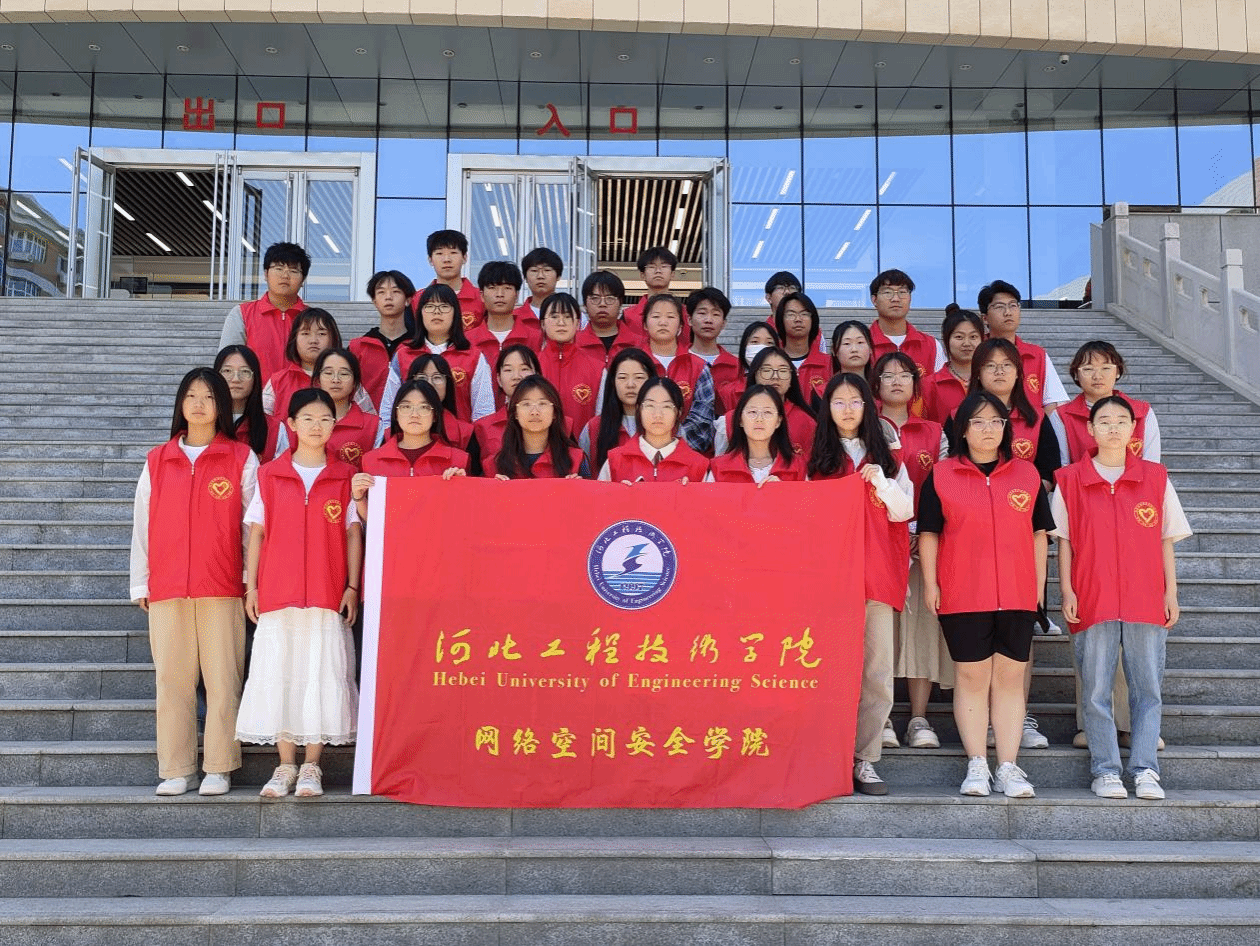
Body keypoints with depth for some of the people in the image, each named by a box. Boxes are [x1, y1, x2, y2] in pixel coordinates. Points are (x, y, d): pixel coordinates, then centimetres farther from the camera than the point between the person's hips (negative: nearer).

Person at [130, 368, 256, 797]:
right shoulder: (157, 461, 13)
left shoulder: (242, 459, 6)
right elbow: (142, 525, 13)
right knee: (171, 678, 2)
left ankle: (219, 768, 6)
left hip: (222, 588, -2)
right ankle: (175, 770, 9)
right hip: (166, 588, 2)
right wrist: (140, 584, 10)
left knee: (221, 677, -2)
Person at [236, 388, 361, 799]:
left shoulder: (345, 476, 5)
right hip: (277, 594, 1)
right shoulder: (269, 475, 7)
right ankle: (285, 766, 13)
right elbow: (256, 532, 7)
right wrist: (251, 586, 3)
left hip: (328, 595, -1)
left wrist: (352, 587, -1)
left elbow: (353, 534, 5)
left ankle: (311, 766, 9)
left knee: (321, 676, -1)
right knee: (277, 676, 2)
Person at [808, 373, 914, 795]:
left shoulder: (885, 457, 14)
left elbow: (905, 511, 7)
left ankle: (865, 760, 6)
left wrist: (880, 480, -7)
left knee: (877, 672, -2)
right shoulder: (817, 458, 12)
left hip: (878, 571, 1)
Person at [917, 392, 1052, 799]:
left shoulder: (1028, 474, 10)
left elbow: (1039, 533, 12)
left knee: (1010, 677, 5)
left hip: (1017, 594, 2)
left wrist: (1039, 583, 7)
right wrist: (930, 583, -2)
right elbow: (929, 533, 3)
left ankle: (1008, 767, 11)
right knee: (971, 677, 3)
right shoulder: (941, 476, 3)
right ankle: (976, 766, 10)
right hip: (962, 594, -2)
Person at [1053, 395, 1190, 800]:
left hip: (1146, 601, 1)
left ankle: (1145, 770, 11)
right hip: (1092, 601, -1)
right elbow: (1064, 541, 5)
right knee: (1096, 690, 2)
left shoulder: (1155, 478, 8)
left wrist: (1171, 593, 6)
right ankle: (1106, 770, 11)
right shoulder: (1070, 480, 4)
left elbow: (1166, 540, 10)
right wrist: (1067, 591, -2)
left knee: (1148, 688, 3)